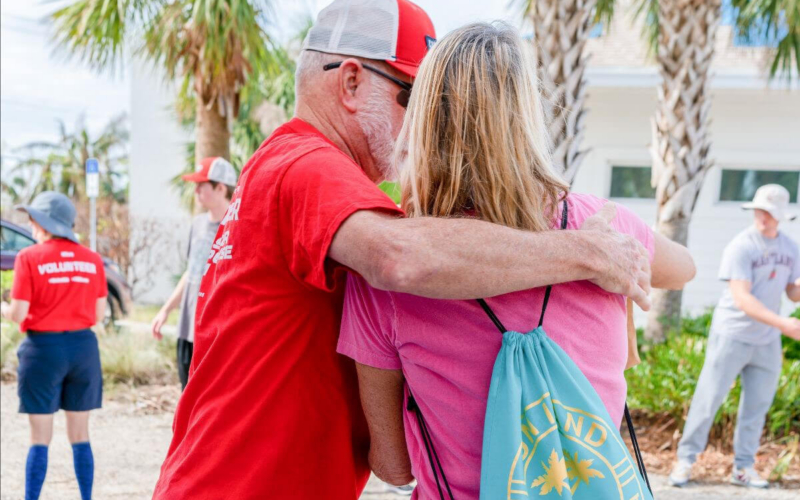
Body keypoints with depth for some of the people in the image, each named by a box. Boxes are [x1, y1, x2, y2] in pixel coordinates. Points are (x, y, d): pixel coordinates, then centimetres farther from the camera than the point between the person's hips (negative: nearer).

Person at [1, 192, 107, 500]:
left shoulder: (29, 257, -9)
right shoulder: (92, 260, 2)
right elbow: (98, 315, 5)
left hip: (44, 349, -3)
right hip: (84, 347, 3)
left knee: (40, 438, 6)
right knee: (80, 434, 13)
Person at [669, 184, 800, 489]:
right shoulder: (740, 247, -15)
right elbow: (742, 299, -23)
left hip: (767, 341, 6)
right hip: (732, 335, -5)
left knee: (757, 406, 9)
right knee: (708, 399, -1)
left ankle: (743, 468, 19)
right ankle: (685, 460, 10)